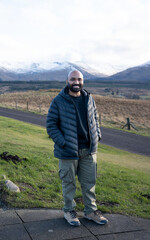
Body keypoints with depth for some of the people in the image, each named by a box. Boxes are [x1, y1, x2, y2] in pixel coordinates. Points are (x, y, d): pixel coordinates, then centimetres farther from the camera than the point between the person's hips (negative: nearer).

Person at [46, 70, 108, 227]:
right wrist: (63, 143, -16)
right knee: (69, 183, 8)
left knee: (89, 181, 13)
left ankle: (90, 211, 28)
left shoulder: (89, 99, 7)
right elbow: (51, 125, -6)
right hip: (68, 151, -4)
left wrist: (97, 136, 6)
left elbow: (94, 118, 20)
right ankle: (69, 211, 27)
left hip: (88, 149, 5)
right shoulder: (58, 101, -8)